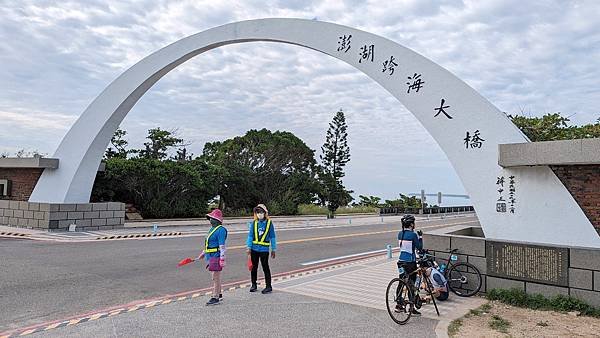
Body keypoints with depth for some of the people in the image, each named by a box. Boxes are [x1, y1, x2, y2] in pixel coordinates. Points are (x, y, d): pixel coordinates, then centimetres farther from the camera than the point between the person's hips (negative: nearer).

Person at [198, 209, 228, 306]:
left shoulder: (221, 230, -15)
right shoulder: (212, 229, 17)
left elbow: (222, 246, -19)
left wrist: (222, 259, -22)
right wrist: (203, 253, 29)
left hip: (216, 256, -10)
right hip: (211, 256, 10)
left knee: (216, 277, -5)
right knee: (216, 277, 17)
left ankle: (215, 298, 1)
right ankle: (219, 294, 29)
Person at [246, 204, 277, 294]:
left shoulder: (269, 223, -3)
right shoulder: (254, 223, 0)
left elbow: (272, 237, 2)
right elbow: (250, 235, 2)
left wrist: (273, 249, 4)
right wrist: (249, 248, -4)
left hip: (264, 249, -2)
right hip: (254, 248, 2)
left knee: (265, 267, 2)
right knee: (254, 267, 13)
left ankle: (268, 286, 12)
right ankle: (253, 285, 27)